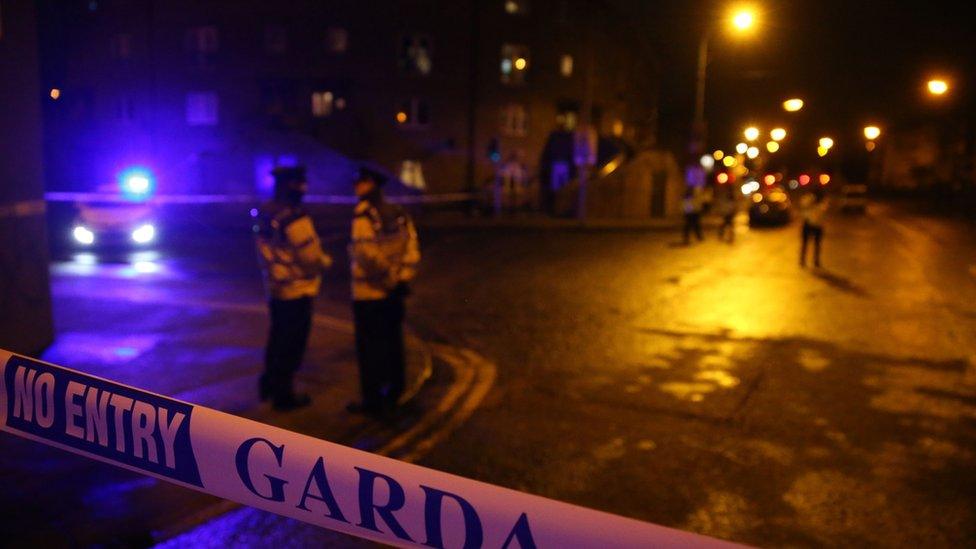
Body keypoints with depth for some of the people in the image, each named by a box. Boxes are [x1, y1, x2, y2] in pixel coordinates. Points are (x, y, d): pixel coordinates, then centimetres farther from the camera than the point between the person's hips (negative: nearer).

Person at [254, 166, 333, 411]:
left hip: (274, 286, 8)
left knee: (278, 337, 22)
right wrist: (325, 260, -1)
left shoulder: (264, 213, 2)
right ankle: (283, 395, 14)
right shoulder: (294, 217, -24)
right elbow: (310, 256, -20)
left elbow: (268, 250, 9)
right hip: (297, 289, -8)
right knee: (292, 344, 4)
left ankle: (269, 384, 34)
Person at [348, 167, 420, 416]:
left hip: (368, 294, -6)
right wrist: (402, 278, 2)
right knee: (392, 344, 16)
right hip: (394, 293, 6)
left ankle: (372, 400, 8)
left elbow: (368, 253, -21)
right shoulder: (399, 214, 7)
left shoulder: (364, 214, -12)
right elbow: (412, 249, 4)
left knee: (369, 348, 2)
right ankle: (393, 395, 26)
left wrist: (389, 278, -10)